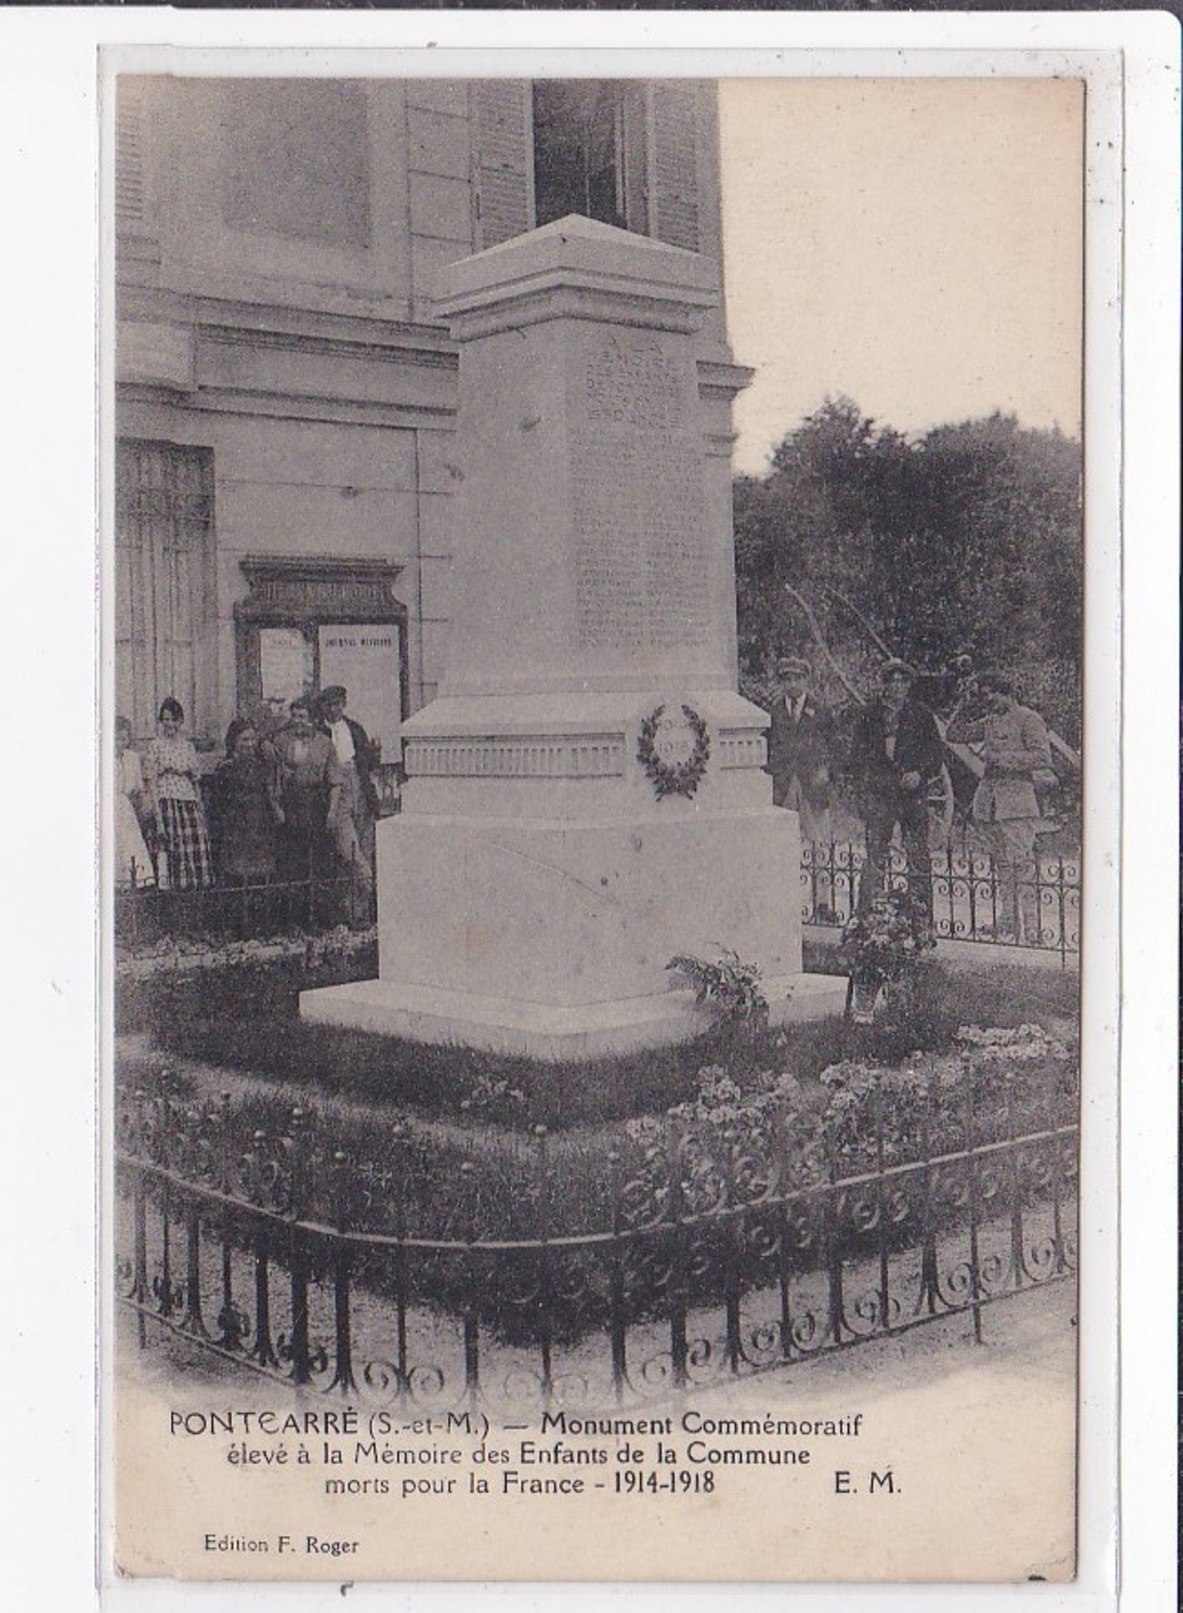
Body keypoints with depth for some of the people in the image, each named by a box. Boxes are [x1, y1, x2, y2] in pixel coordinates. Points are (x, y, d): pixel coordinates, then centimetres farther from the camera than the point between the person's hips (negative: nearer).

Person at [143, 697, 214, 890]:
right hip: (167, 804, -4)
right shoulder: (155, 746, 2)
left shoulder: (188, 746, 15)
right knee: (173, 851, -11)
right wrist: (158, 820, -10)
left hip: (190, 804, 4)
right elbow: (151, 785, -2)